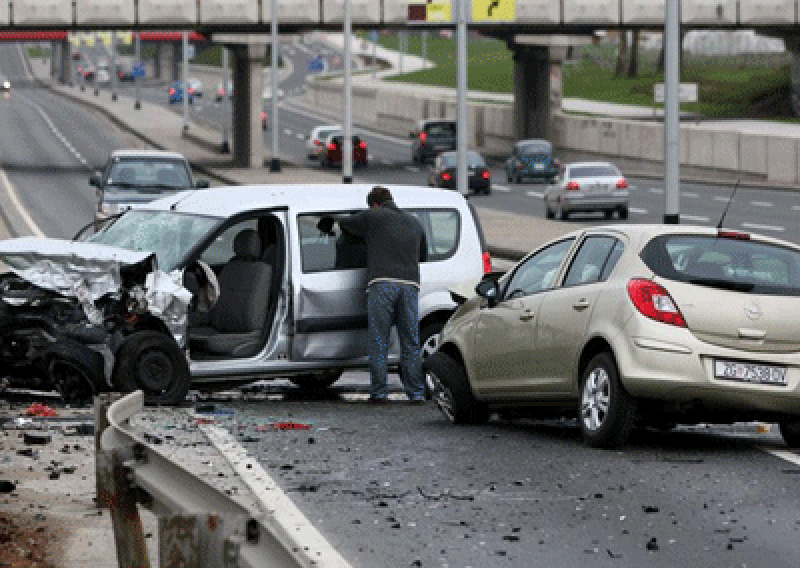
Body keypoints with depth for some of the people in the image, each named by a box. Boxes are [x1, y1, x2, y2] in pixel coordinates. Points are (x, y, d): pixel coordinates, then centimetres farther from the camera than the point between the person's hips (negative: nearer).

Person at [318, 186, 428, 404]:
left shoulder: (372, 217, 10)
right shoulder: (413, 222, 24)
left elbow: (342, 224, 21)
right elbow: (423, 255, 36)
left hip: (382, 282, -4)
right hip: (410, 283, 4)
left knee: (378, 342, -2)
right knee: (411, 343, 6)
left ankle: (379, 392, -6)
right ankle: (416, 393, 1)